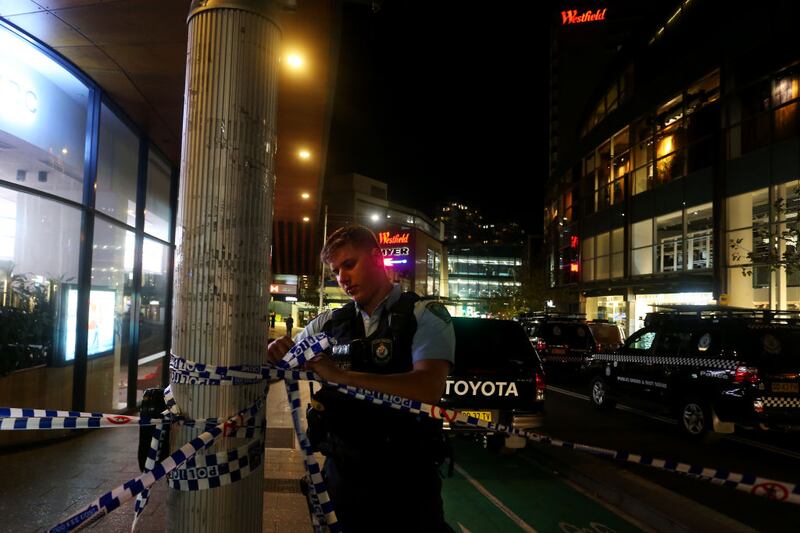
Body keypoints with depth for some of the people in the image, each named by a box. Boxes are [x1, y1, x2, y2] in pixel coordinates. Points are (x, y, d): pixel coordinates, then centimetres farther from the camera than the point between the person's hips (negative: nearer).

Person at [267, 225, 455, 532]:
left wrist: (340, 375, -29)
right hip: (343, 472, 3)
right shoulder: (330, 323, 3)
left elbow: (430, 388, -24)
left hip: (405, 479, -3)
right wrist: (275, 353, -12)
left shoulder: (425, 317, -8)